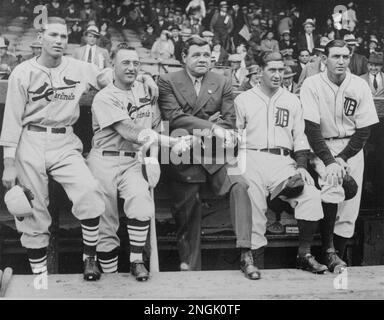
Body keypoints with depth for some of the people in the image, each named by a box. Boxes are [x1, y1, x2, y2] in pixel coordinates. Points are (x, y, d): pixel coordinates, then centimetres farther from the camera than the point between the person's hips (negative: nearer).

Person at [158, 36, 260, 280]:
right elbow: (174, 117, -9)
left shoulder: (223, 83, 13)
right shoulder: (168, 82, 5)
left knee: (239, 185, -24)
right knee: (187, 209, -1)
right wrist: (211, 126, -18)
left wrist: (198, 129, -12)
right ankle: (190, 267, 15)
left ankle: (246, 255, -22)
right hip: (184, 156, -1)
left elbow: (229, 122, 6)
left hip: (215, 152, 1)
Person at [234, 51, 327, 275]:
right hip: (252, 158, -1)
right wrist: (237, 166, -7)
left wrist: (301, 166, -1)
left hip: (283, 160, 2)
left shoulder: (292, 101, 20)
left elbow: (301, 138, 15)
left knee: (311, 196, -21)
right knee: (253, 207, -20)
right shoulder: (243, 99, 13)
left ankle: (304, 254, -10)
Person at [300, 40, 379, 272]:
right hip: (323, 147, -2)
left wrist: (342, 158, -12)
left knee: (349, 208, -3)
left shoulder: (360, 86, -1)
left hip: (352, 148, 3)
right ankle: (329, 251, -14)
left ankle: (339, 256, 9)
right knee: (331, 186, -26)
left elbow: (364, 130, -1)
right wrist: (329, 161, -21)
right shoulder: (312, 85, -7)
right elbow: (312, 129, -13)